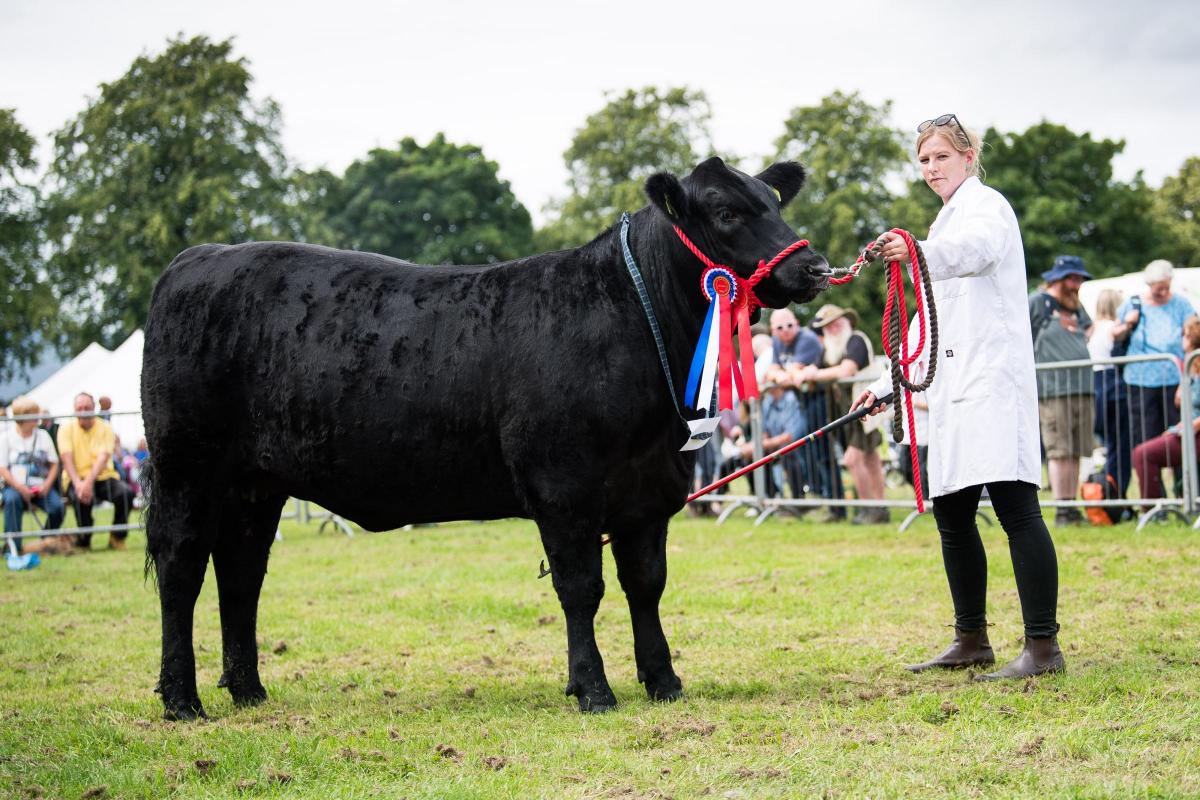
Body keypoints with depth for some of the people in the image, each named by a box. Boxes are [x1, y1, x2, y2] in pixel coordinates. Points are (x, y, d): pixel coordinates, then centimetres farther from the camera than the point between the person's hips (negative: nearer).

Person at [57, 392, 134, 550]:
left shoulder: (105, 428, 2)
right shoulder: (66, 429, 3)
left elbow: (103, 458, -13)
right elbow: (67, 459, -10)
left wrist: (89, 482, -31)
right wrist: (77, 483, -29)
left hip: (103, 477, 1)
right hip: (77, 478, -1)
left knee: (126, 492, -28)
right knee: (80, 497, -36)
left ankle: (117, 537, -6)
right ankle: (84, 540, -11)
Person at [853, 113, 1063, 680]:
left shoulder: (984, 204, -2)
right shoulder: (949, 220, 27)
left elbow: (979, 247, -29)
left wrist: (917, 252, -48)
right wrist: (889, 385, 26)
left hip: (993, 378, -10)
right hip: (956, 387, 10)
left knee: (1015, 506, -14)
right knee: (951, 510, 10)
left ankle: (1043, 647, -16)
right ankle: (971, 641, 18)